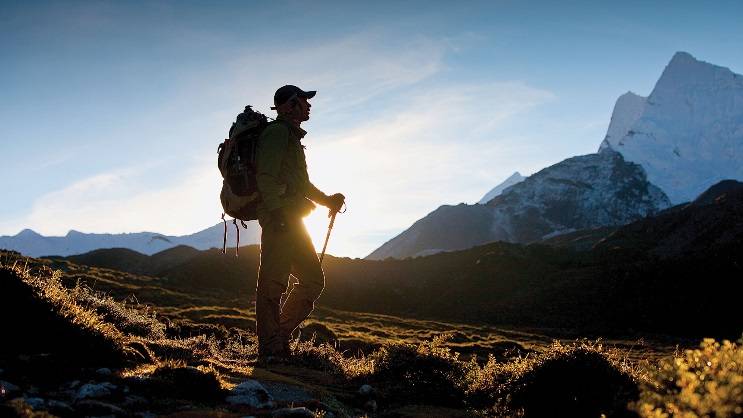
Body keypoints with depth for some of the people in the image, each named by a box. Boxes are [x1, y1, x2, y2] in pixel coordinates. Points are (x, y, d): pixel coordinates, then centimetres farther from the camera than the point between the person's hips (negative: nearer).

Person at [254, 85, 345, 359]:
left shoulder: (292, 137, 27)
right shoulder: (277, 132, -4)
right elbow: (266, 176, -16)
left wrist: (328, 200, 23)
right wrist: (276, 211, -26)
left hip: (292, 221, 10)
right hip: (280, 220, -10)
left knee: (313, 279, 9)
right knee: (273, 283, -10)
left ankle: (280, 335, 12)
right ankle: (271, 349, -9)